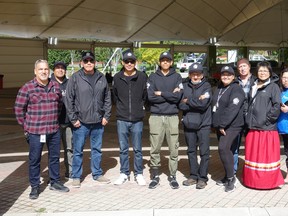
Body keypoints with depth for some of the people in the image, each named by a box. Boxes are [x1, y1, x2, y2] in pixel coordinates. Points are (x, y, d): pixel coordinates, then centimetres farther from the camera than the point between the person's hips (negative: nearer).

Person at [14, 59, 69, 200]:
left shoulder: (55, 86, 6)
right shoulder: (27, 88, -7)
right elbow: (19, 109, -3)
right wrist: (26, 127, 0)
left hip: (54, 130, 4)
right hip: (35, 132, -4)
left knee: (54, 157, 14)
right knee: (34, 160, 4)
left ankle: (55, 182, 29)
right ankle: (35, 187, 17)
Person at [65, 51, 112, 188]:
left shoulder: (101, 78, 6)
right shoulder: (75, 78, -4)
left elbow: (107, 98, 10)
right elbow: (69, 100, -5)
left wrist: (106, 116, 4)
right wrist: (73, 119, -8)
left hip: (98, 121, 3)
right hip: (81, 122, -3)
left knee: (97, 149, 14)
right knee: (78, 150, 5)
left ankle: (97, 174, 27)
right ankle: (76, 176, 17)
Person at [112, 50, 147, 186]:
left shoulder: (142, 77, -2)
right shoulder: (117, 78, 2)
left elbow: (145, 96, 6)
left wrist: (139, 107, 5)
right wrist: (122, 108, 11)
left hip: (137, 119, -1)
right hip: (122, 119, 1)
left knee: (137, 149, 7)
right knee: (123, 149, 10)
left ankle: (139, 174, 19)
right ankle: (124, 173, 22)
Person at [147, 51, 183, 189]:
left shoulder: (177, 77, 7)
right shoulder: (153, 77, 7)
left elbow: (178, 97, -7)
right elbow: (151, 97, -7)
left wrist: (161, 93, -6)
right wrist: (170, 95, -7)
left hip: (172, 117, 0)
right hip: (156, 117, 0)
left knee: (173, 148, 4)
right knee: (155, 149, 3)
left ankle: (172, 176, 16)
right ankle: (155, 176, 15)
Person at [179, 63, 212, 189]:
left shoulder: (206, 86, -2)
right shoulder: (185, 86, 6)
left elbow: (203, 104, -16)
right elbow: (181, 105, -4)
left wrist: (188, 101, -6)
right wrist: (196, 102, -13)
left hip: (203, 124, -3)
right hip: (188, 123, 4)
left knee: (204, 151, 0)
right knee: (191, 150, 12)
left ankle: (202, 178, 9)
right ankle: (193, 176, 23)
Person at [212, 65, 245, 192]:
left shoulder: (236, 89, -10)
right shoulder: (219, 89, 17)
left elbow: (232, 109, -20)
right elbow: (215, 106, 22)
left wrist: (223, 124, -21)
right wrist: (216, 124, 14)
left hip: (231, 126, -8)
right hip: (220, 126, 8)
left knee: (223, 148, -20)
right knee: (225, 150, 11)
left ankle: (231, 178, -11)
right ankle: (228, 177, 21)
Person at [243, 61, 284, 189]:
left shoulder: (273, 87, -3)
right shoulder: (254, 87, 15)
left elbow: (277, 106, -11)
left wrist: (268, 119, -13)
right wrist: (248, 120, 12)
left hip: (267, 129, -6)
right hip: (253, 128, 6)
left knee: (267, 155, -1)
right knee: (253, 154, 11)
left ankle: (268, 181, 9)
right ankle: (253, 180, 22)